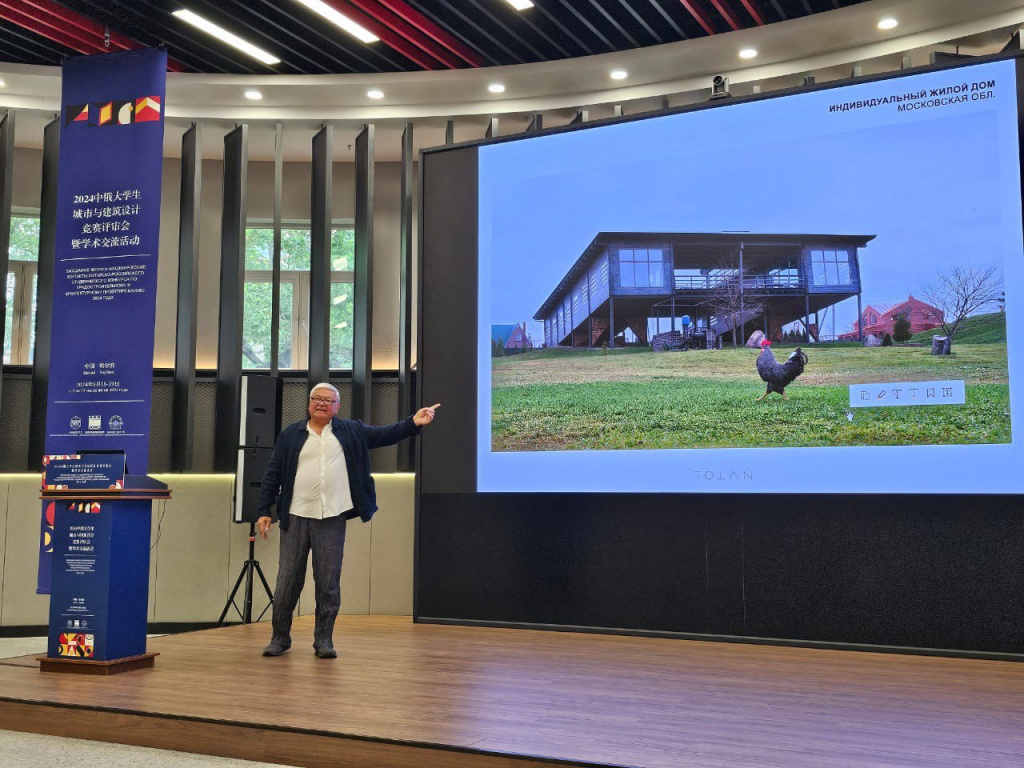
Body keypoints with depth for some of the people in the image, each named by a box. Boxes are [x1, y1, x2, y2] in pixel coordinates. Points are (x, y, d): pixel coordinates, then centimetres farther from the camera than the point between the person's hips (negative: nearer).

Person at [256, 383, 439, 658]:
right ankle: (280, 637, 18)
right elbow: (273, 474, 8)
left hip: (332, 519, 0)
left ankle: (324, 640, 14)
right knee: (288, 581, 4)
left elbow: (383, 435, 0)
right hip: (295, 518, 0)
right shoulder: (290, 434, 8)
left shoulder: (351, 431, 9)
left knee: (329, 583, 3)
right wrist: (264, 512, 3)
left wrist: (413, 422, -15)